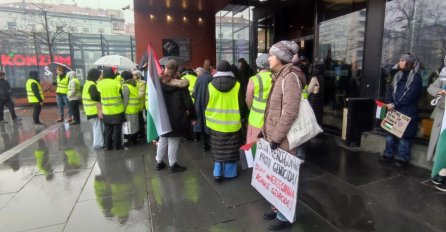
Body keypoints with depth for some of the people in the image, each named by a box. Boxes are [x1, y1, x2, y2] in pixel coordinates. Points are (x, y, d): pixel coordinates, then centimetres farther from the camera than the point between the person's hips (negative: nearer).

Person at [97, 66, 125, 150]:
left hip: (106, 111, 3)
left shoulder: (100, 84, -2)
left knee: (108, 129, 15)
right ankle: (117, 145, 15)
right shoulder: (116, 83, -12)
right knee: (117, 129, 7)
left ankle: (108, 146, 21)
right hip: (117, 110, -3)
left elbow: (100, 95, 6)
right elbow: (121, 95, -4)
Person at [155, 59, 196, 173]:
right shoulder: (181, 84, -10)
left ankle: (159, 162, 29)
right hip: (176, 118, -4)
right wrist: (193, 116, -1)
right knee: (173, 142, 4)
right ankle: (172, 165, 15)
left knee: (162, 139, 18)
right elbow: (188, 102, -9)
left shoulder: (159, 82, 2)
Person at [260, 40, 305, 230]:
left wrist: (276, 137, -20)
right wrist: (264, 131, 15)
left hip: (283, 140, -9)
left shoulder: (290, 77, -16)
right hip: (273, 136, 9)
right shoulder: (279, 76, 12)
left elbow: (290, 112, -24)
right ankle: (278, 208, 37)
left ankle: (284, 216, 24)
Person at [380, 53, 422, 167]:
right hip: (394, 110, 7)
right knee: (390, 133, 10)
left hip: (407, 112, -6)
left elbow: (410, 96, -16)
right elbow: (390, 90, 11)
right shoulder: (398, 75, 14)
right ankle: (388, 154, 22)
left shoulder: (416, 77, -7)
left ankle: (403, 158, 9)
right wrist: (389, 103, -6)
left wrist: (395, 105, -15)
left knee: (403, 135, -2)